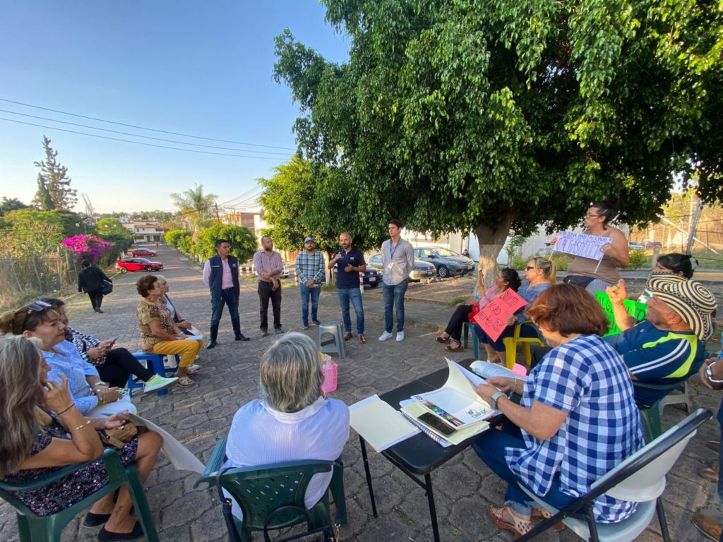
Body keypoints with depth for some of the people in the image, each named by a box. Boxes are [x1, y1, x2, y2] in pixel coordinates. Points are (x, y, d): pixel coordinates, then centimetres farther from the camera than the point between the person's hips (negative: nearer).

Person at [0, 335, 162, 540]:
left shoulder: (20, 407, -14)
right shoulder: (17, 439, -38)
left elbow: (60, 426, 4)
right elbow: (92, 451, -28)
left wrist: (103, 422, -5)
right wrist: (66, 406, -36)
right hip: (57, 492, -7)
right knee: (151, 441, -5)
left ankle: (103, 506, 23)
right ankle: (118, 523, 15)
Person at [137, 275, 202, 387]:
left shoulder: (158, 301, 6)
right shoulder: (146, 307, -23)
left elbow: (169, 320, 11)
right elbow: (157, 331, -26)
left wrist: (180, 333, -3)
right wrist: (177, 339, -16)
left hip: (167, 338, 10)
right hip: (154, 343, -10)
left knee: (198, 341, 9)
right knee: (192, 345, -23)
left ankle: (185, 366, 23)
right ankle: (181, 374, -3)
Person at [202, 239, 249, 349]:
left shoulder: (234, 260, 1)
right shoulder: (211, 262, -10)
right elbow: (206, 278, 1)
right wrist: (215, 289, 7)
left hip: (232, 291, 4)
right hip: (218, 293, -4)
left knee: (235, 315, 14)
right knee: (215, 317, 2)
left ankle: (238, 335, 28)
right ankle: (212, 339, 14)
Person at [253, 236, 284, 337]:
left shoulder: (277, 255, 6)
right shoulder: (258, 255, -3)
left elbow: (280, 268, -7)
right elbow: (259, 270, -13)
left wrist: (270, 273, -24)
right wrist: (272, 279, -16)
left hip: (276, 283, 2)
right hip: (264, 284, -2)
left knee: (277, 307, 8)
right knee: (263, 308, 5)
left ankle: (277, 327, 19)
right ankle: (264, 328, 15)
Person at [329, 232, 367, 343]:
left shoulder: (357, 253, -3)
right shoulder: (338, 253, 6)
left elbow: (364, 268, 1)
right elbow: (329, 266, -4)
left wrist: (353, 268, -18)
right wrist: (335, 259, -25)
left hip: (354, 287, -3)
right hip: (341, 287, 3)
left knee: (359, 311, -6)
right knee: (344, 311, 11)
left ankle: (360, 333, 6)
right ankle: (347, 331, 22)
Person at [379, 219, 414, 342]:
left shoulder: (406, 245, -9)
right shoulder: (384, 244, 4)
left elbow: (411, 264, 0)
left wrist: (403, 275, 8)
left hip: (400, 281, -4)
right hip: (386, 280, 4)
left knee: (399, 307, 6)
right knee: (387, 307, 10)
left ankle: (400, 331, 21)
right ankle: (387, 331, 21)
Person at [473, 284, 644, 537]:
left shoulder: (566, 355, -28)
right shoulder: (601, 347, 2)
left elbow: (541, 428, -27)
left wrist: (497, 398, -12)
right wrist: (515, 384, 11)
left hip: (592, 495, -9)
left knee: (484, 438, 5)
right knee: (515, 425, 19)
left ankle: (521, 507, 31)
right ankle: (520, 505, 31)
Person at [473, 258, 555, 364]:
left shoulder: (545, 290, -16)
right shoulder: (526, 282, 13)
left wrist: (516, 319, -39)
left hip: (530, 326, -9)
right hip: (513, 318, 9)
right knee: (480, 325, -7)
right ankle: (492, 356, 10)